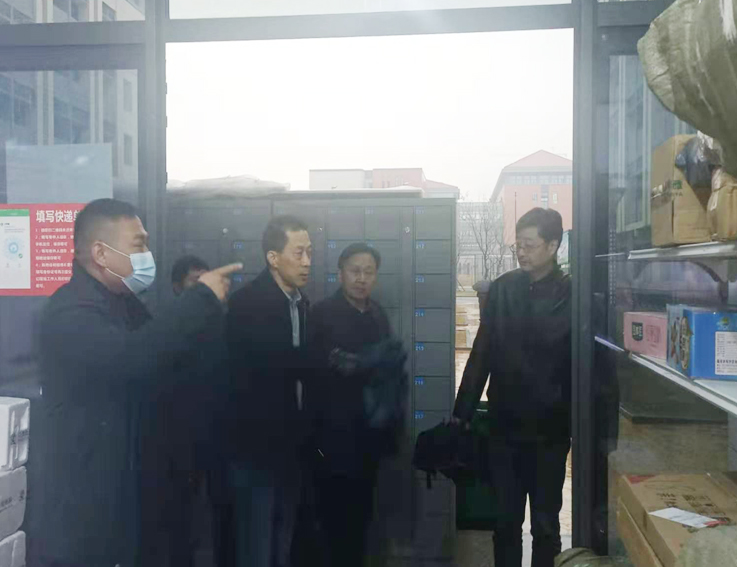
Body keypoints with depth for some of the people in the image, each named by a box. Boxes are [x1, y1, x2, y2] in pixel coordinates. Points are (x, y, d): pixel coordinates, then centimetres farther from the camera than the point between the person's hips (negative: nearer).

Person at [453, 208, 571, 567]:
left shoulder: (571, 295, -7)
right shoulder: (501, 289, 1)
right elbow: (481, 355, 4)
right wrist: (462, 412, 3)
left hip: (549, 429, -2)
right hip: (504, 426, 2)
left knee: (545, 523, 12)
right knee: (505, 520, 12)